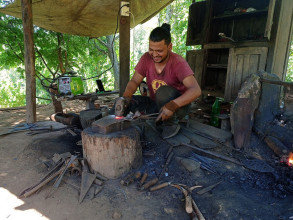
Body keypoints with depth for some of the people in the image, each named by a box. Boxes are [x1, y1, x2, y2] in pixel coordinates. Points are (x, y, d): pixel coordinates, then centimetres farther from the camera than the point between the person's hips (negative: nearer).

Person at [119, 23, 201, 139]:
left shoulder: (178, 62, -22)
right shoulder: (146, 58, -8)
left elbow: (196, 90, -32)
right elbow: (134, 81, -6)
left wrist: (172, 105, -46)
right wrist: (126, 96, -28)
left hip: (178, 106, -5)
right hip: (156, 105, 5)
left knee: (163, 91, -36)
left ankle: (172, 124, -10)